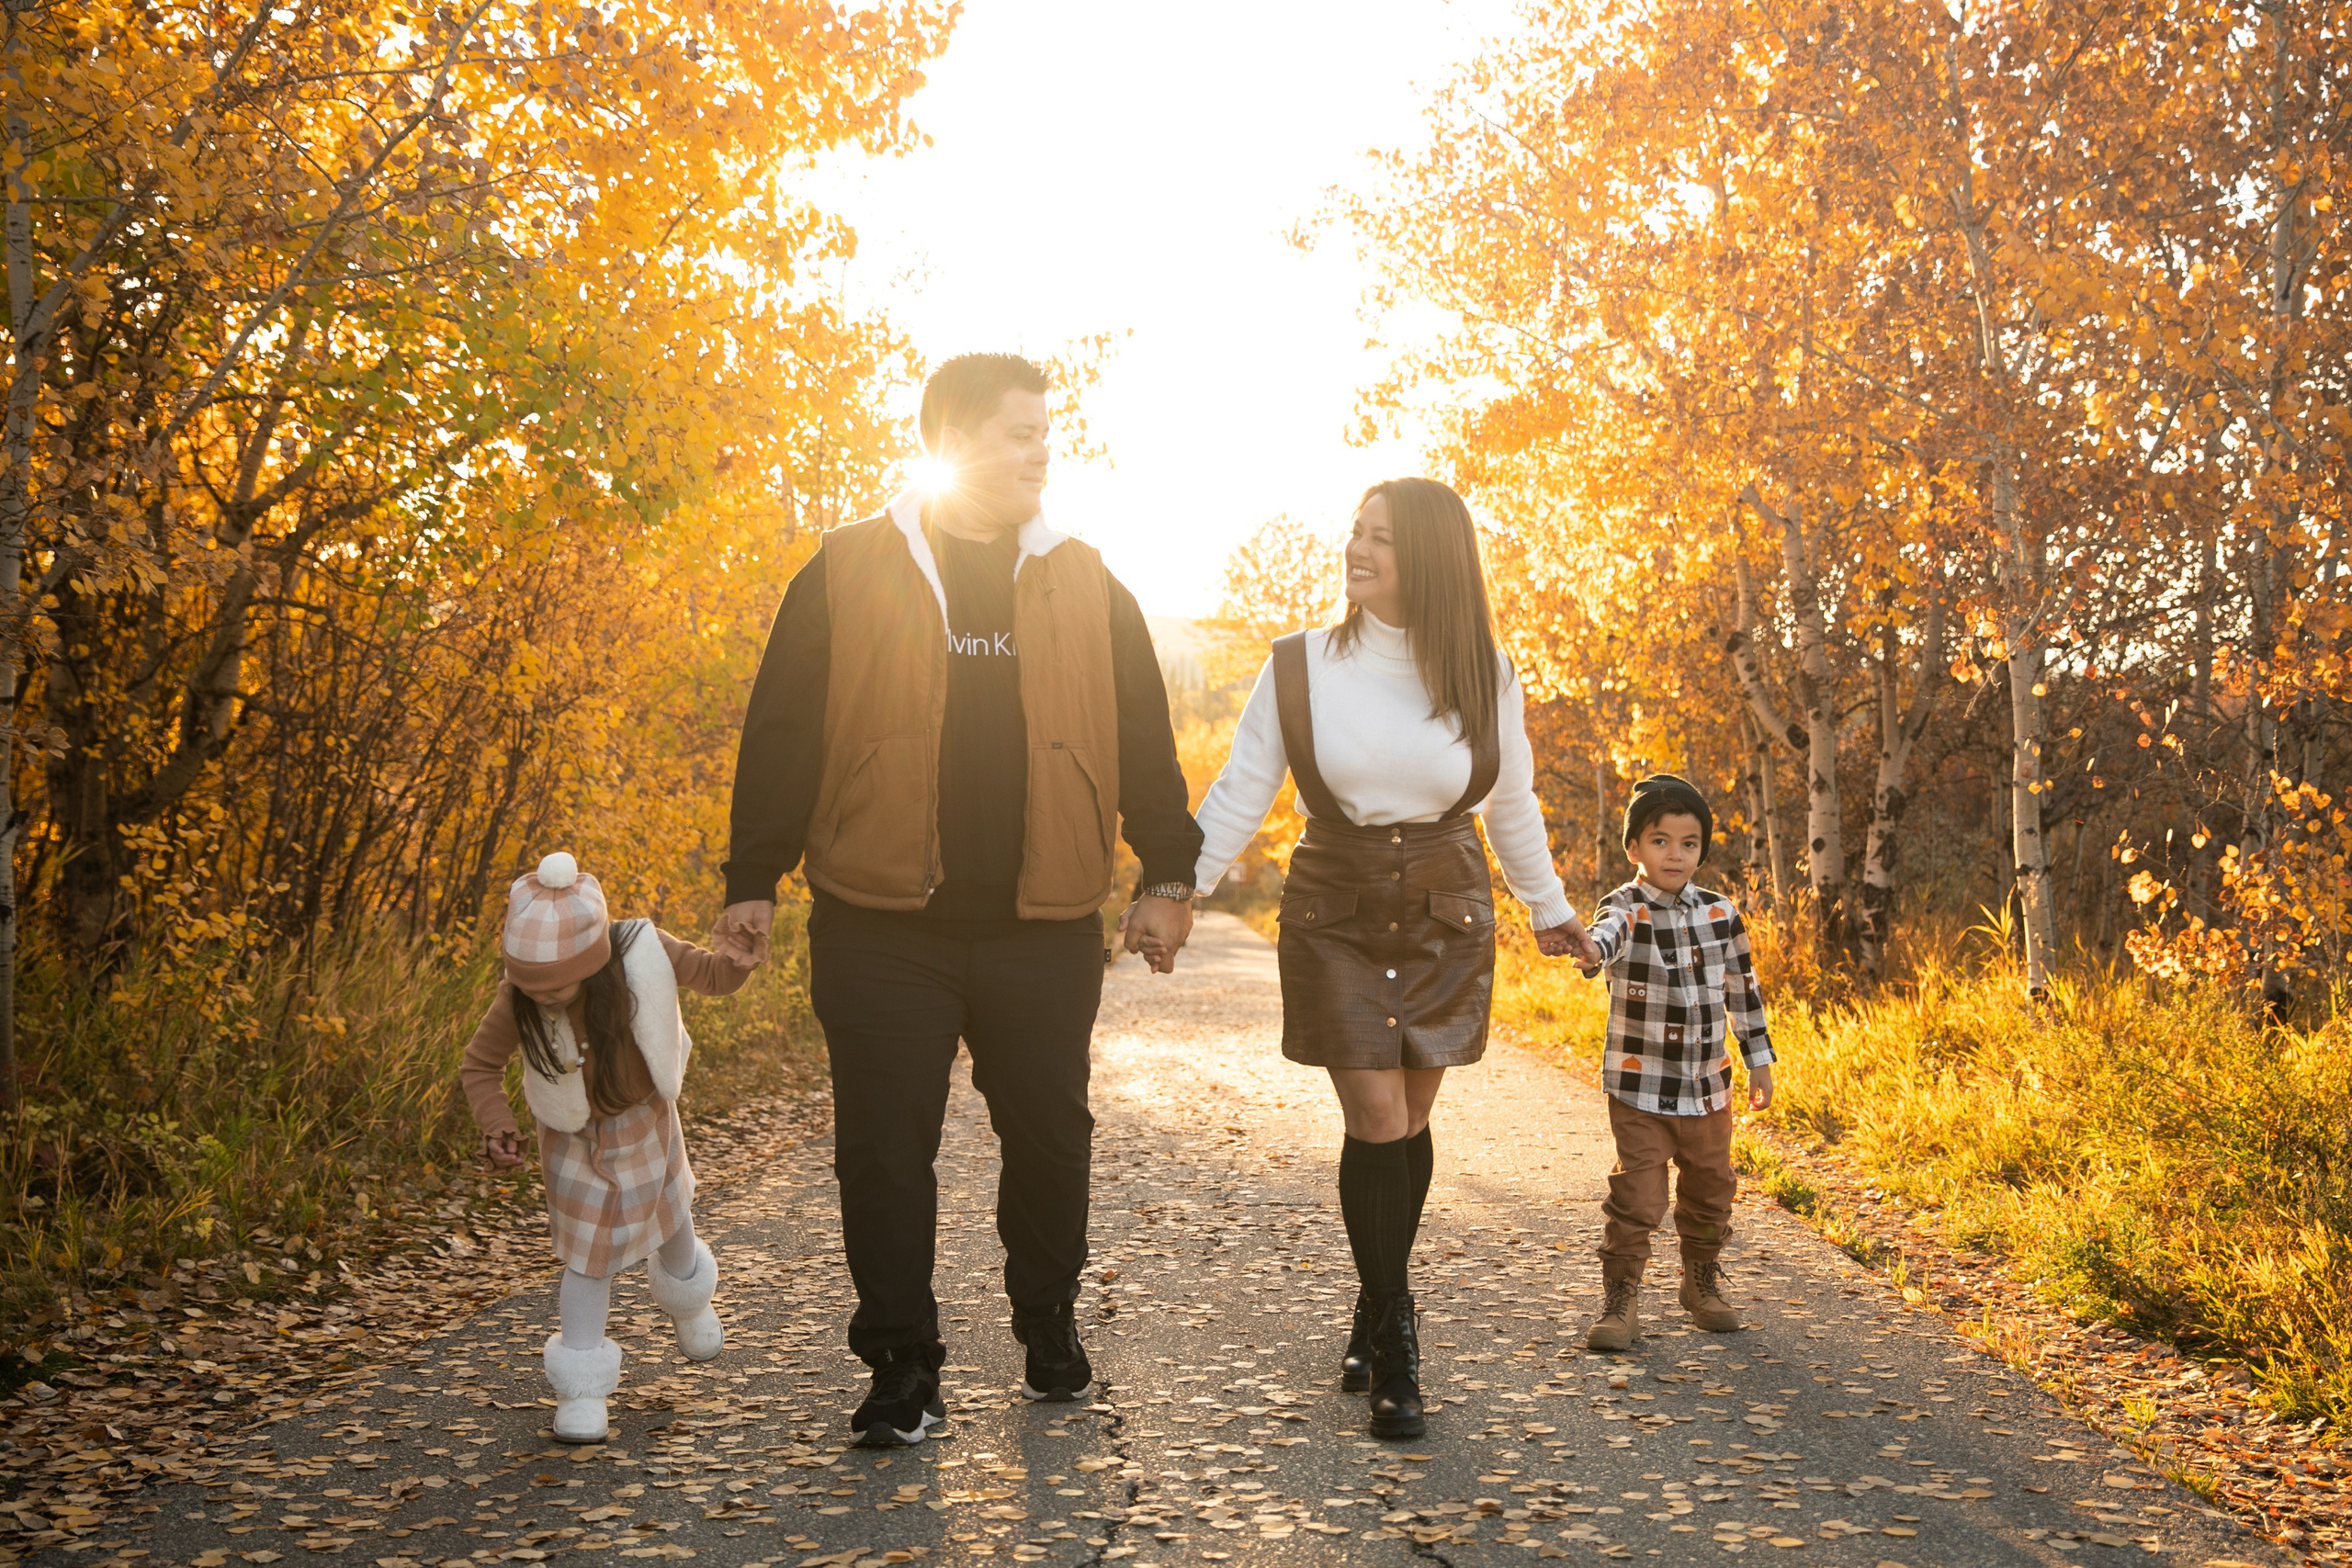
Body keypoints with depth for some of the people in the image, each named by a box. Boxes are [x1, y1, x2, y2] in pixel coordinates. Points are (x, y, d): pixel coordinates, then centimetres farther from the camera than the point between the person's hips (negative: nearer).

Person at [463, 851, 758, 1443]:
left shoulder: (641, 954, -32)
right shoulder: (517, 1000, -28)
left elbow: (713, 977, -17)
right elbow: (480, 1066, -12)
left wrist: (742, 956, -39)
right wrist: (496, 1128, -28)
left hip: (643, 1122, 2)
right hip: (573, 1138, -1)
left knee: (668, 1218, 25)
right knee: (588, 1255, 1)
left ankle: (688, 1298, 57)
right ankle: (581, 1389, 14)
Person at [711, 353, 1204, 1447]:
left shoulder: (1084, 585, 11)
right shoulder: (849, 571, 3)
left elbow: (1142, 739, 12)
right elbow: (782, 734, 3)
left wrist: (1167, 874, 6)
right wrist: (754, 882, 0)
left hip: (1045, 926, 2)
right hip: (883, 923, -2)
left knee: (1050, 1139, 11)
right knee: (885, 1150, 2)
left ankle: (1050, 1327, 33)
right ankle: (902, 1367, 17)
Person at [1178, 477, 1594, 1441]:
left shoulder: (1485, 679, -1)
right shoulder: (1300, 667, -6)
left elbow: (1511, 806, 13)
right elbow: (1239, 796, -2)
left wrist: (1548, 907, 21)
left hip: (1446, 919, 2)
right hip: (1335, 919, -2)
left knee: (1409, 1122, 7)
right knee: (1375, 1122, -7)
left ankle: (1373, 1314, 28)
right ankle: (1394, 1345, 5)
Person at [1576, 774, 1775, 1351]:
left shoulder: (1721, 914, 3)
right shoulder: (1626, 909, -12)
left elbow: (1743, 990, 13)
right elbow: (1603, 938, -37)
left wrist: (1760, 1061, 15)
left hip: (1707, 1087, 4)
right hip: (1640, 1089, -4)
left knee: (1710, 1191, 16)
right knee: (1636, 1197, -9)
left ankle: (1702, 1284, 37)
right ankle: (1621, 1302, 5)